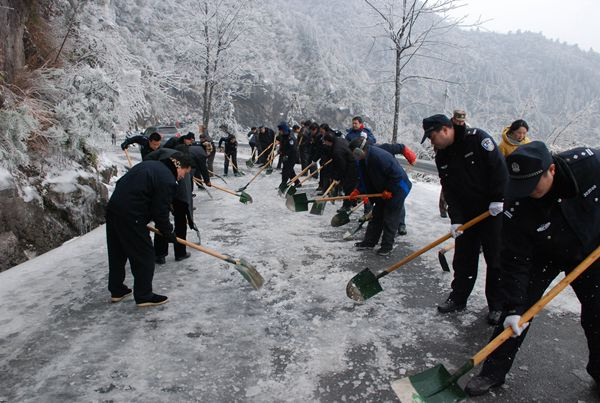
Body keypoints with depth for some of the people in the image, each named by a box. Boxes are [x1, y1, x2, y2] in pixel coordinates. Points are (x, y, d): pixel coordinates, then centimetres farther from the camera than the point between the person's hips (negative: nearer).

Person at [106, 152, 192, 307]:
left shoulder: (150, 165, 15)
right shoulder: (167, 181, -13)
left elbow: (121, 183, 20)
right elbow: (160, 213, -13)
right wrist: (170, 235, 1)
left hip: (113, 208, 10)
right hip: (130, 217, -10)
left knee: (117, 252, 20)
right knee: (144, 254, 3)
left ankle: (116, 290, 35)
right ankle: (144, 296, 12)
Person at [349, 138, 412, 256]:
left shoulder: (379, 156, -31)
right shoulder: (364, 160, -1)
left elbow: (396, 174, -28)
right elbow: (366, 179, 8)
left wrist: (389, 190, -22)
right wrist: (358, 191, -4)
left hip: (397, 188, -9)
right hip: (382, 190, 9)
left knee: (390, 218, -3)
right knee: (376, 215, 13)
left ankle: (387, 246, 8)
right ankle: (369, 242, 21)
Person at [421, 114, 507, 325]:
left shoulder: (477, 138, -15)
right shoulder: (442, 157, 3)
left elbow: (498, 166, -18)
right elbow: (449, 191, 0)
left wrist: (498, 199, -20)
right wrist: (455, 219, -8)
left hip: (493, 211, -6)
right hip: (466, 214, 6)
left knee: (496, 259, 2)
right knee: (463, 259, 11)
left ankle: (497, 306, 14)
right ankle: (458, 298, 25)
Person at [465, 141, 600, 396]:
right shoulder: (517, 208, -34)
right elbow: (515, 261, -27)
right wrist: (513, 307, -30)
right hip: (543, 254, -2)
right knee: (520, 309, -7)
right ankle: (493, 372, 5)